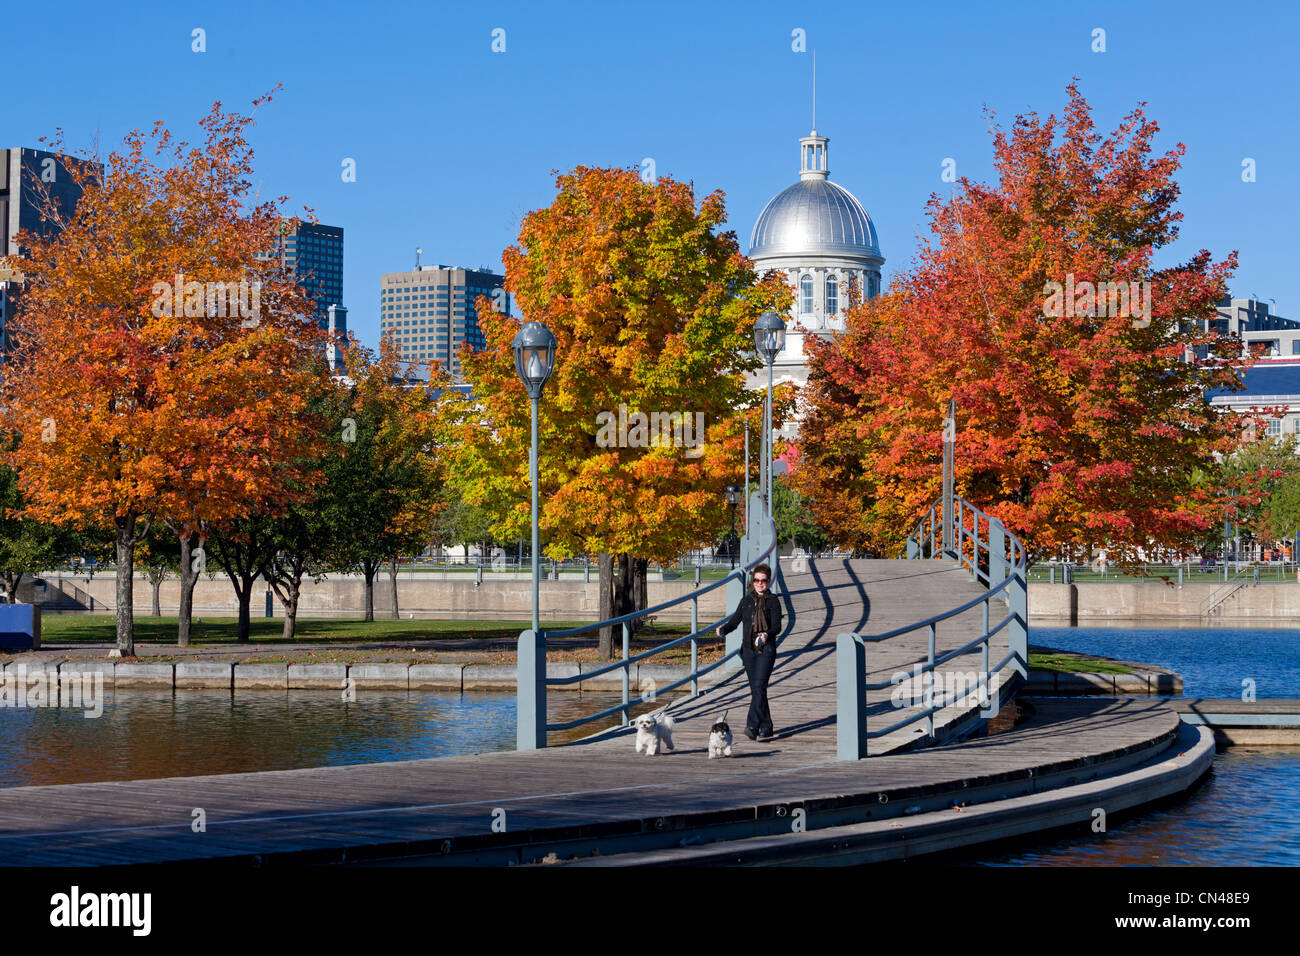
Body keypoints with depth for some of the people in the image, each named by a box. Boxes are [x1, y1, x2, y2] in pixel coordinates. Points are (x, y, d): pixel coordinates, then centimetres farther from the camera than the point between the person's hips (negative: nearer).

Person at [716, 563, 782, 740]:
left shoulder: (773, 601, -1)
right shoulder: (746, 600, 12)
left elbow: (777, 626, -10)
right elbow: (735, 620, 13)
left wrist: (767, 635, -31)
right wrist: (723, 629, -8)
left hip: (766, 649, -5)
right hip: (748, 649, 5)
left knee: (759, 687, -17)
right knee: (755, 690, 8)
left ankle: (752, 726, -26)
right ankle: (766, 727, 18)